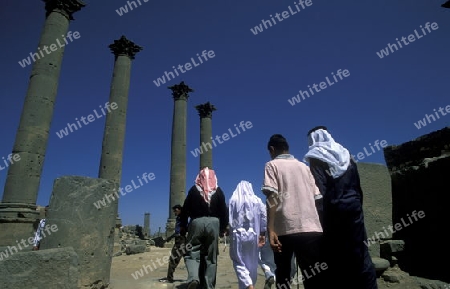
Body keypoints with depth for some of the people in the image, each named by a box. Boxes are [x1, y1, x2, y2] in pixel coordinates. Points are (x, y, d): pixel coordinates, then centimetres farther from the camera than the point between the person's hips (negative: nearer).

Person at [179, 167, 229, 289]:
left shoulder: (194, 189, 5)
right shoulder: (218, 191, 7)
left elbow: (185, 209, 4)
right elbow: (224, 211, 5)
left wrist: (183, 225, 12)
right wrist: (223, 228, 12)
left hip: (196, 222, -1)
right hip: (213, 223, 2)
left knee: (192, 253, 6)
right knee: (211, 256, 10)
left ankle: (193, 278, -19)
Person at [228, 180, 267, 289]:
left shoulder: (233, 201, 2)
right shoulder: (257, 200, 5)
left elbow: (228, 218, -4)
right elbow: (264, 218, 1)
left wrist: (227, 231, 5)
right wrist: (262, 233, 6)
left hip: (237, 235, -2)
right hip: (253, 235, 2)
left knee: (239, 262, 3)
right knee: (252, 263, 14)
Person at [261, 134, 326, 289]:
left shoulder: (272, 165, 6)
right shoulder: (304, 166, 20)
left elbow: (272, 197, -7)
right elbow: (316, 197, 16)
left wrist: (270, 230, -11)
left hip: (285, 228, -3)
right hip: (312, 228, 4)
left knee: (283, 275, 14)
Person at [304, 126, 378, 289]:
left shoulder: (316, 156, -4)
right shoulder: (344, 153, 14)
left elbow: (322, 188, -13)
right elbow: (357, 184, 13)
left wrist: (323, 216, -8)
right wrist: (357, 204, 18)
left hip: (334, 209, -5)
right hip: (353, 205, 6)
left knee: (338, 254, 3)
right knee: (358, 249, 11)